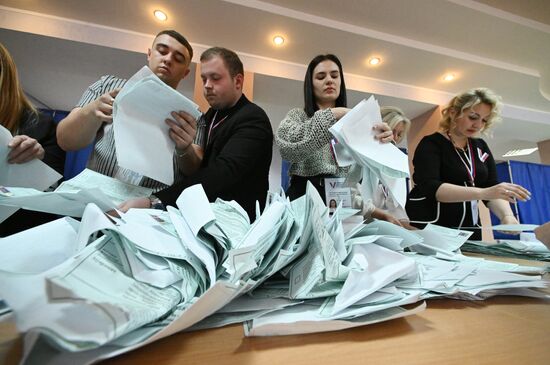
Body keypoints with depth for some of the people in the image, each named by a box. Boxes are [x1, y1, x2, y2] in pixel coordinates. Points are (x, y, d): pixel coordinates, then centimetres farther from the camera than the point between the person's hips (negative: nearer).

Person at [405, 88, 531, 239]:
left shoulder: (481, 147, 10)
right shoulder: (431, 144, -10)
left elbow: (493, 189, 4)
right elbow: (430, 188, -24)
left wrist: (507, 215, -14)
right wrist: (483, 193, -32)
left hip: (469, 230, 6)